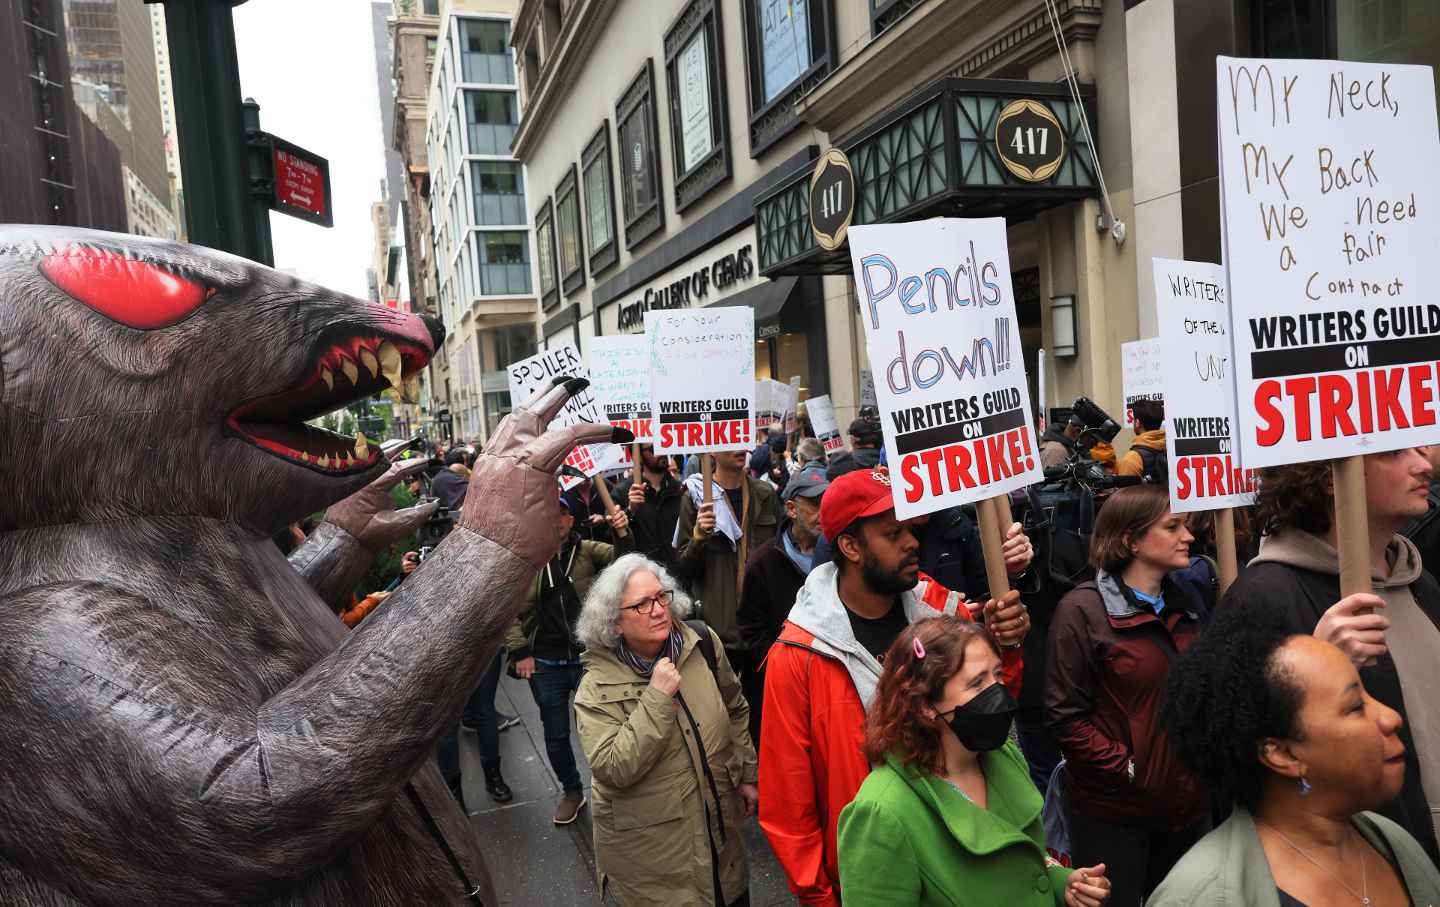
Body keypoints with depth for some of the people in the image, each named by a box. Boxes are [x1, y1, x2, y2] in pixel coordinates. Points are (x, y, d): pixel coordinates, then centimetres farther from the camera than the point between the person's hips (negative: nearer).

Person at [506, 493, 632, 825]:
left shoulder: (588, 550, 0)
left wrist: (623, 533, -35)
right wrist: (519, 652, -6)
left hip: (589, 657, -1)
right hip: (546, 664, 1)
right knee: (556, 735, 15)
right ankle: (571, 791, 37)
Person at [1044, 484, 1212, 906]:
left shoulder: (1189, 603, 7)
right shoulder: (1083, 609, -14)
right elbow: (1065, 716, -16)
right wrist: (1127, 771, -17)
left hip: (1187, 805, 6)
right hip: (1112, 811, -6)